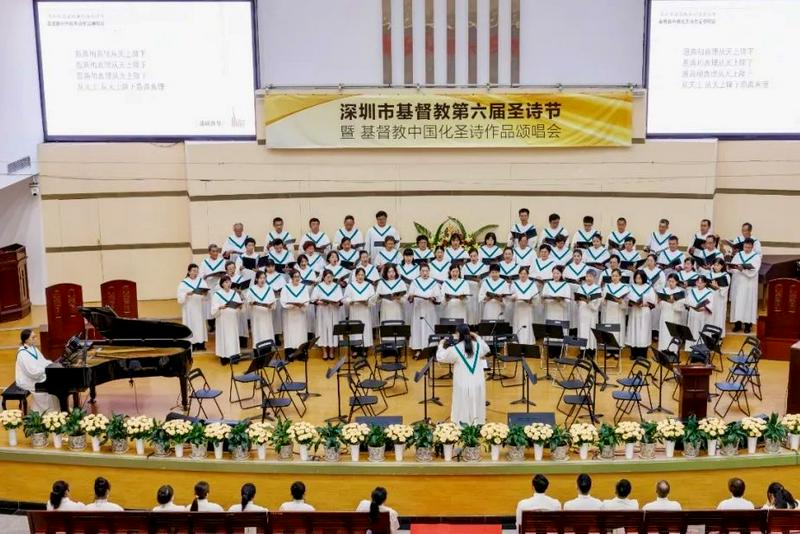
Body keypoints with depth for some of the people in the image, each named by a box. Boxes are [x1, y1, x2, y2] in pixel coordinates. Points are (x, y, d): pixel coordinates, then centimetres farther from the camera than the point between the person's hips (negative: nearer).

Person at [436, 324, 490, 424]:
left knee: (463, 413, 5)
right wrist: (477, 337, 29)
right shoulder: (478, 345, 1)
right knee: (476, 409, 14)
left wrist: (441, 345, 19)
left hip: (463, 385, -4)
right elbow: (486, 349, 25)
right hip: (478, 383, 4)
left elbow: (440, 357, 3)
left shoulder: (455, 349, -12)